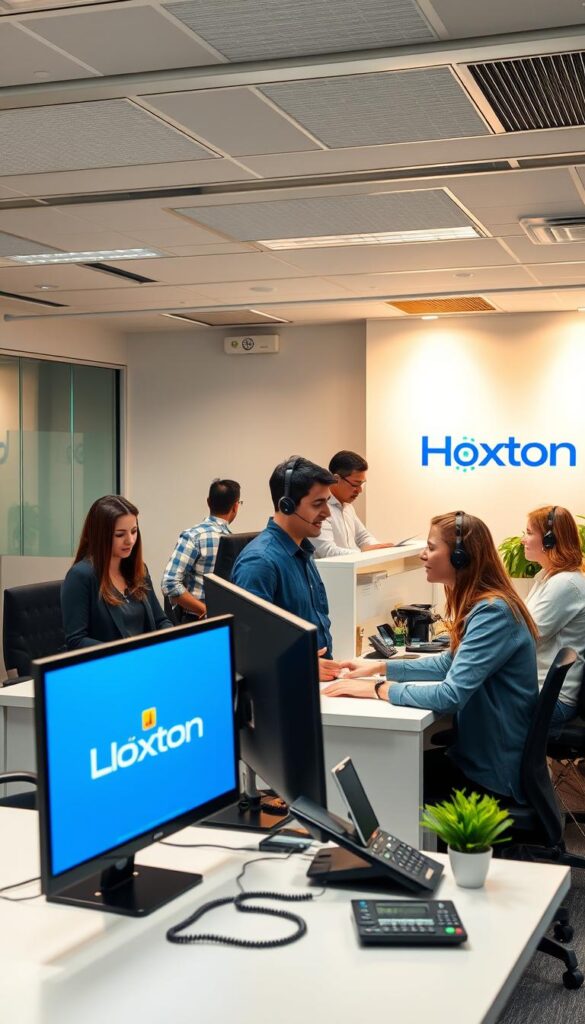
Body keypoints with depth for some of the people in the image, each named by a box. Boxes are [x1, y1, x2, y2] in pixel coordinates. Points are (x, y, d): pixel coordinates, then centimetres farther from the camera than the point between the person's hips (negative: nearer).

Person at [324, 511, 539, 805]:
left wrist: (377, 688, -22)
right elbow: (451, 663, 19)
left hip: (493, 777, -9)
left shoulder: (493, 613, -25)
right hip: (478, 755, 9)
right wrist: (382, 666, 10)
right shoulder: (479, 604, 6)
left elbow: (449, 696, -31)